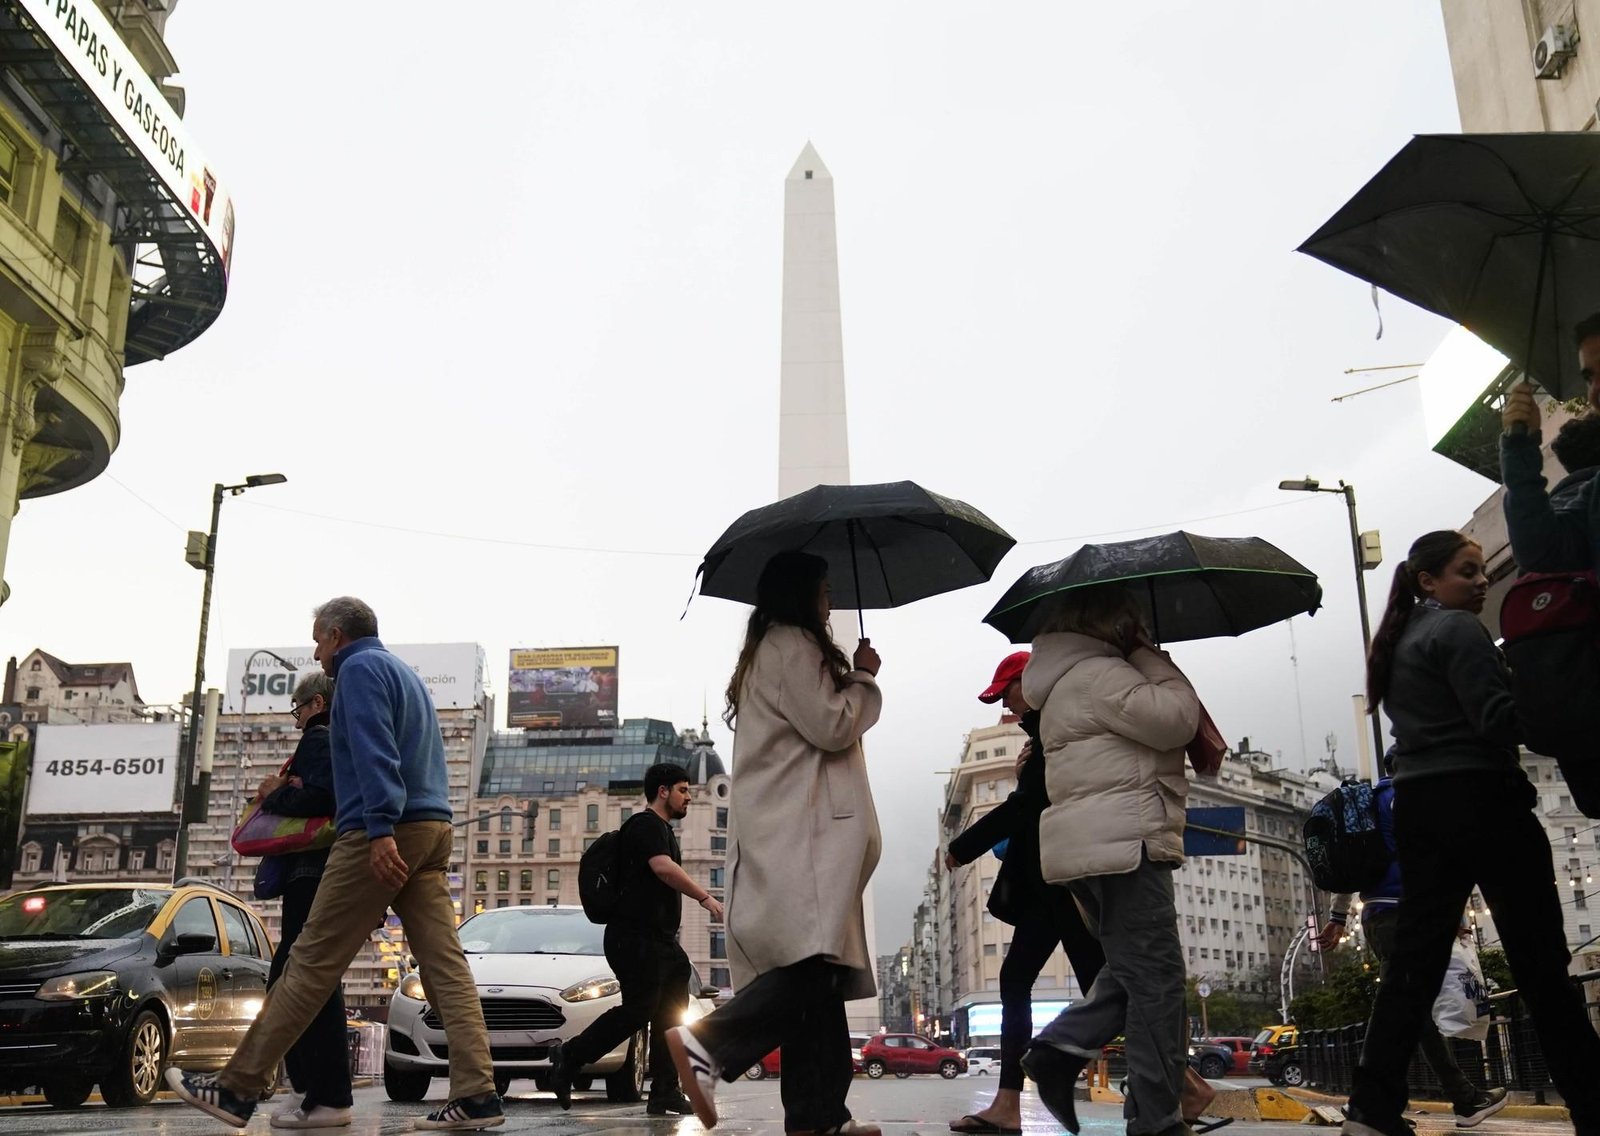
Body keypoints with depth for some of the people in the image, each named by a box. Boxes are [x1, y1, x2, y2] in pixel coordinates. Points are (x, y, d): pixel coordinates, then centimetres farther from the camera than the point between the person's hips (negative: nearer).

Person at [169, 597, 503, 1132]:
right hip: (433, 829, 9)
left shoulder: (359, 668, -2)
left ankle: (238, 1088, 5)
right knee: (444, 961, 0)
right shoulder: (405, 674, 26)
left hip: (384, 832, -9)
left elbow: (374, 751, -17)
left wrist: (380, 829, -26)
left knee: (312, 961, -3)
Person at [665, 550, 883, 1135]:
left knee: (815, 974, 5)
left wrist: (847, 679, 23)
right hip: (798, 830, -10)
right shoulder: (793, 644, -5)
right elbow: (832, 726, -10)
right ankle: (707, 1043, -29)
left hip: (785, 830, 10)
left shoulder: (766, 650, 26)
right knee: (816, 961, -20)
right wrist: (862, 677, 4)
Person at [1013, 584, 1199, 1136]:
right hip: (1124, 846, -11)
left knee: (1131, 972, 18)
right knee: (1156, 979, -6)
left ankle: (1058, 1049, 5)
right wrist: (1152, 657, -1)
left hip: (1092, 846, 11)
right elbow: (1175, 719, -16)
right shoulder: (1096, 673, -11)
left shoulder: (1072, 680, 22)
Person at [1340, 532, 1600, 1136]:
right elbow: (1498, 720, -16)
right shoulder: (1459, 630, -6)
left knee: (1414, 957, 4)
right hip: (1480, 798, -8)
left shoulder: (1398, 644, 20)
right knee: (1539, 960, -1)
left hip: (1417, 806, 8)